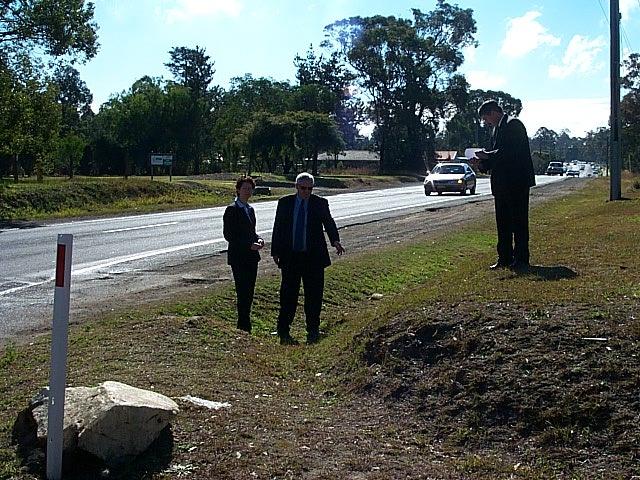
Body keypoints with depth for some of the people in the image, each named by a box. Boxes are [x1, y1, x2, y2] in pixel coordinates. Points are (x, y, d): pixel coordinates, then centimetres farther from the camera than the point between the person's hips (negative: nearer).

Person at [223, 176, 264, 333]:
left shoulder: (250, 209, 16)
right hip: (239, 257, -8)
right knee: (243, 292, -7)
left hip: (251, 257, 8)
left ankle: (245, 324, 18)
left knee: (249, 293, 10)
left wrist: (258, 239, 1)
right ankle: (244, 327, -2)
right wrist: (250, 245, -19)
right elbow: (228, 235, -14)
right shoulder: (232, 210, -9)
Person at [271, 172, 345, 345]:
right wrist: (275, 251, 3)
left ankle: (313, 331, 18)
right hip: (290, 257, 1)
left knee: (314, 295, 4)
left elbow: (329, 223, -7)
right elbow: (278, 228, 7)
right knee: (288, 294, 6)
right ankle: (283, 331, 17)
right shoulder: (285, 203, 5)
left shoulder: (320, 204, 2)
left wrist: (335, 240, -26)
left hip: (313, 257, -1)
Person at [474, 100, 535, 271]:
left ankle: (521, 260, 1)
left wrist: (488, 155, -16)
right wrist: (482, 161, 3)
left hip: (516, 182, -9)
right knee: (502, 223, 11)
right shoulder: (497, 129, 18)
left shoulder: (513, 124, -10)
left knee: (518, 221, -4)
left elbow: (511, 152, -21)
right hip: (502, 184, 10)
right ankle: (505, 258, 17)